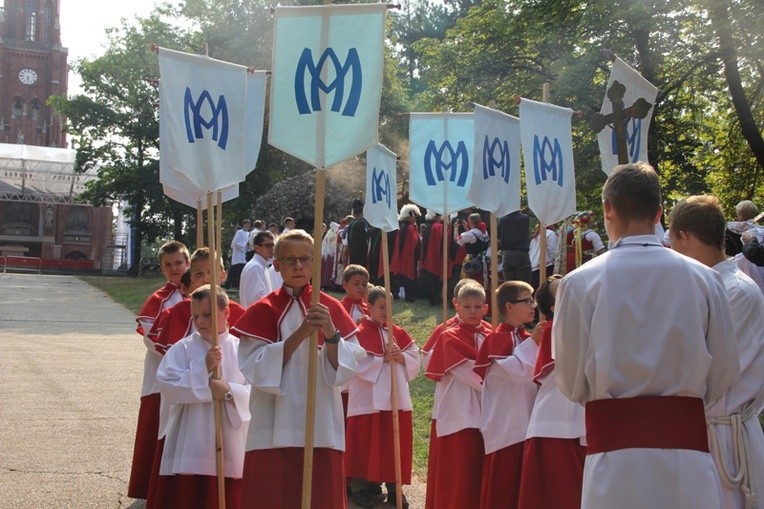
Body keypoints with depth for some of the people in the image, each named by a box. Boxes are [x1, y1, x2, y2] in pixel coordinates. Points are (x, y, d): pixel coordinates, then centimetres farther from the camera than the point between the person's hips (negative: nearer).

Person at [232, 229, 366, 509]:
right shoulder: (262, 311, -1)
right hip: (274, 431, -1)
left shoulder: (332, 309, 3)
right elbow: (255, 369, -11)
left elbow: (347, 368, -1)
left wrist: (331, 333, -19)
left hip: (322, 430, 1)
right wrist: (299, 334, -19)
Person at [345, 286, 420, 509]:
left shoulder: (398, 333, 10)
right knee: (365, 443, 1)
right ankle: (358, 487, 11)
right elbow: (358, 363, -16)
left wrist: (400, 357, -11)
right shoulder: (359, 333, -6)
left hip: (396, 398, 5)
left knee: (396, 443, 7)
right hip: (368, 398, -5)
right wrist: (384, 358, -18)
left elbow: (415, 359, 8)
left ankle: (393, 487, 17)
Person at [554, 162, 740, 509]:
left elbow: (571, 381, 0)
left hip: (615, 444, -1)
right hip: (686, 438, 2)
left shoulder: (580, 282, -6)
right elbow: (724, 372, 5)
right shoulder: (703, 278, -1)